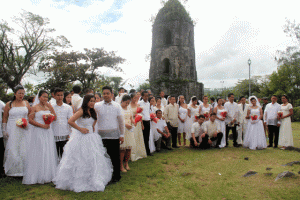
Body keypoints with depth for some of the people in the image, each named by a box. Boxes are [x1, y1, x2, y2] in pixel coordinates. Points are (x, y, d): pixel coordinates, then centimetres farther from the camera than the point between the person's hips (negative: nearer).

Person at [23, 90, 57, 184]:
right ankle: (37, 176, 7)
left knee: (48, 153, 7)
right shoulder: (35, 107, -1)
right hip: (38, 133, -5)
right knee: (38, 153, -2)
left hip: (48, 132, 5)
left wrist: (51, 108, -3)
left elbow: (55, 118, 5)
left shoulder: (48, 107, 12)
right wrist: (42, 125, -15)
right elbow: (30, 120, -8)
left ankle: (47, 175, 16)